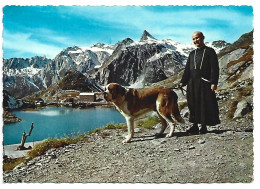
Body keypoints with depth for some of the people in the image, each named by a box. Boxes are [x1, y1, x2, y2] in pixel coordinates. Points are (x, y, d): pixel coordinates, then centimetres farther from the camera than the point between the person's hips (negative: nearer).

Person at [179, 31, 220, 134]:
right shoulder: (192, 54, 18)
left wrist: (214, 82, -14)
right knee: (193, 104, 4)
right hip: (192, 84, 5)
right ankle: (195, 126, 13)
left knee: (205, 104, -3)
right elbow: (187, 69, 16)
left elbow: (214, 68, -4)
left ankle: (204, 126, 6)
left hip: (205, 83, -5)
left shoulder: (210, 51, 3)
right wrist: (183, 82, 4)